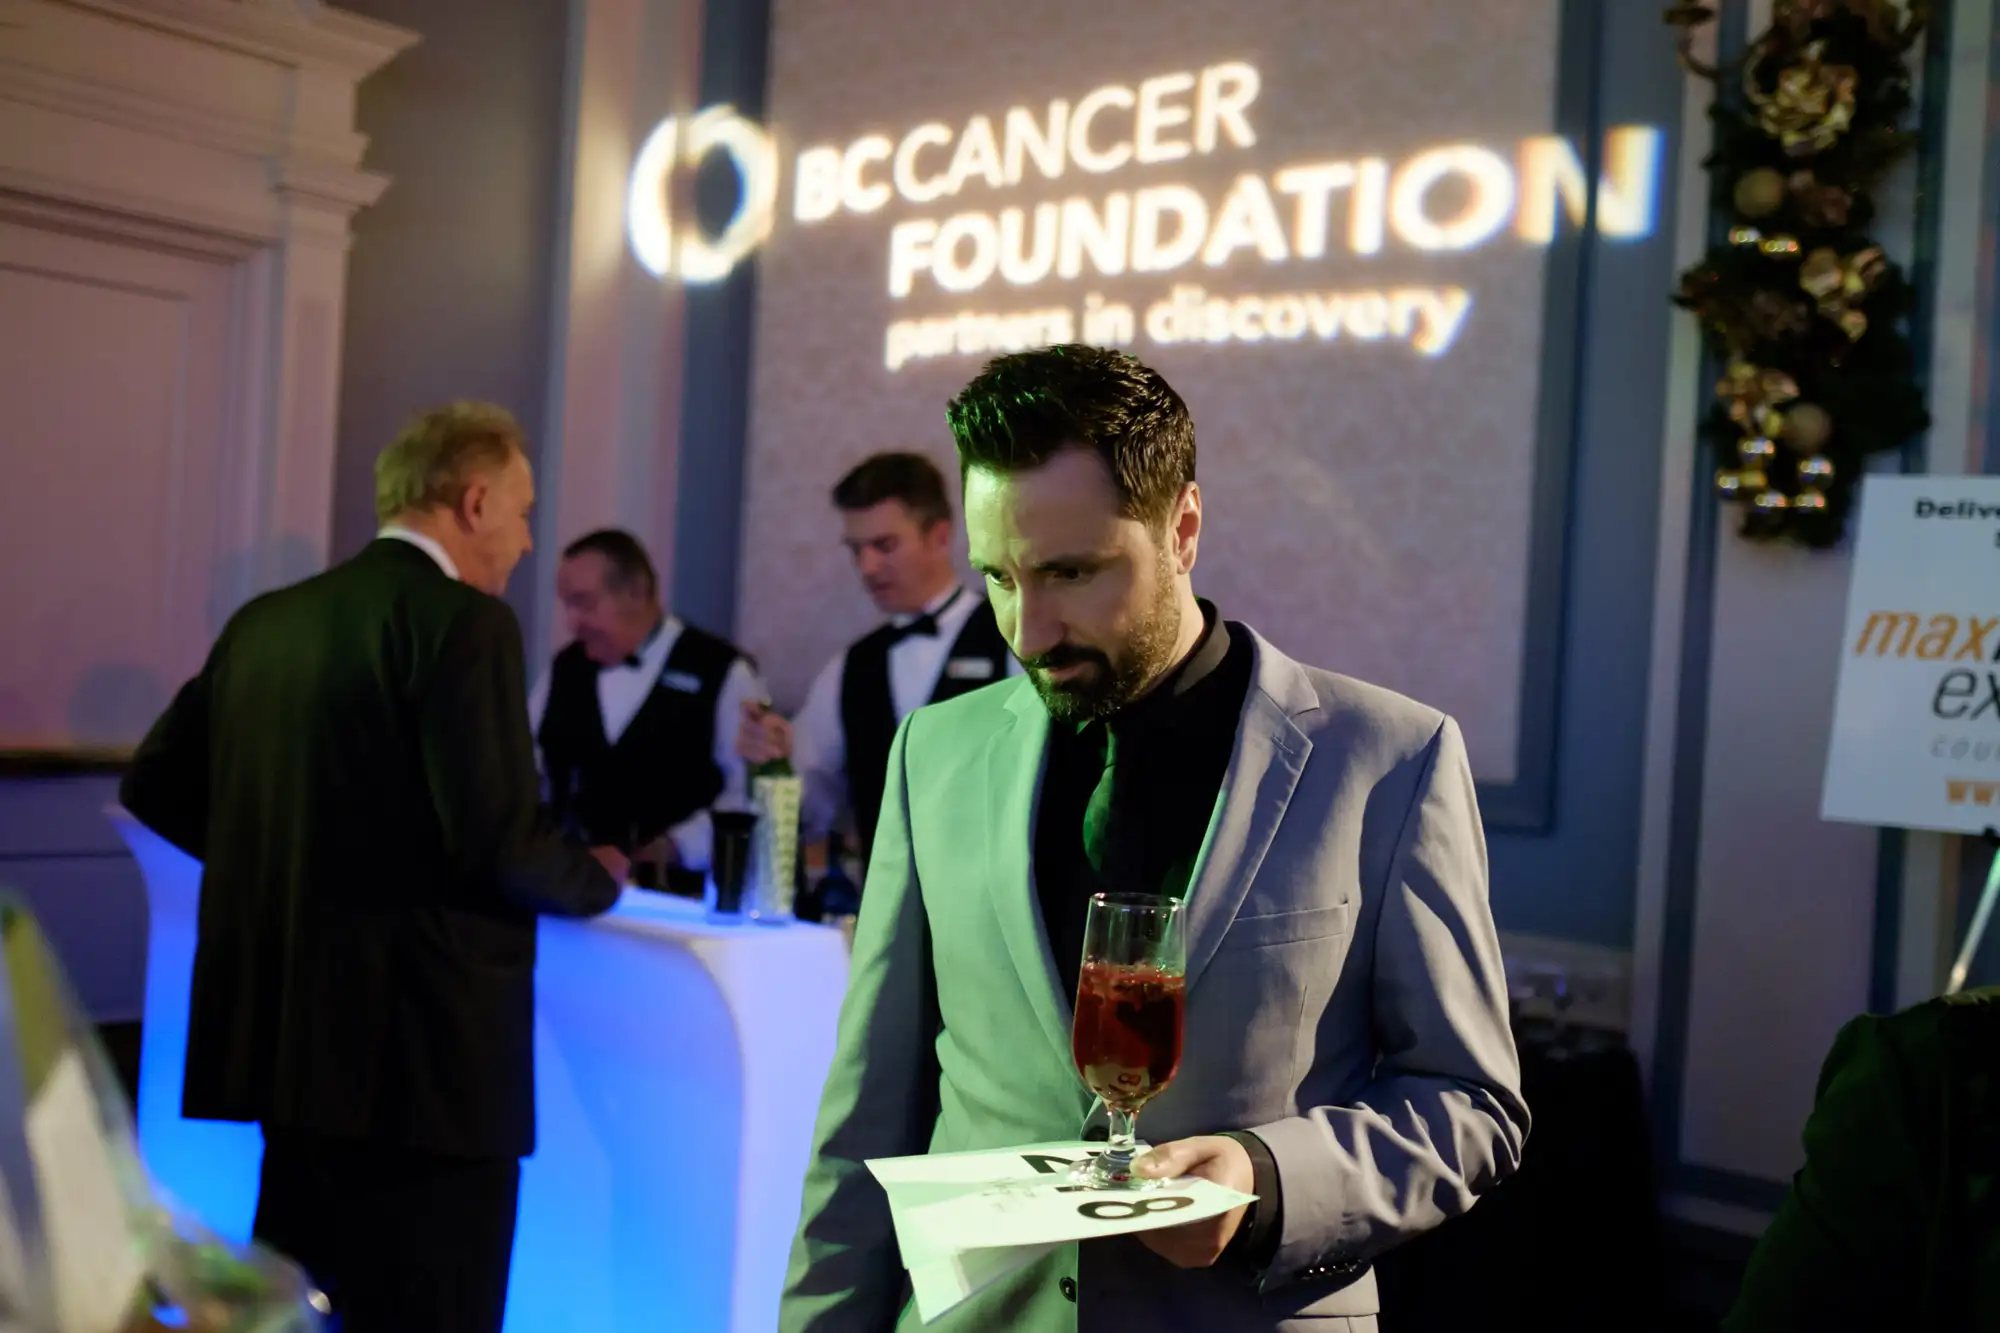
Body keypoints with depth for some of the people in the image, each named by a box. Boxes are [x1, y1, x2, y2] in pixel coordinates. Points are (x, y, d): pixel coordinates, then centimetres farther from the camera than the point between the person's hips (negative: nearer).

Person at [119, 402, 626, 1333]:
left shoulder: (267, 620, 10)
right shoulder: (464, 621, -13)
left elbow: (155, 785, 14)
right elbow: (502, 841, -19)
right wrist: (598, 879, 1)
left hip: (284, 1036, 8)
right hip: (422, 1050, -8)